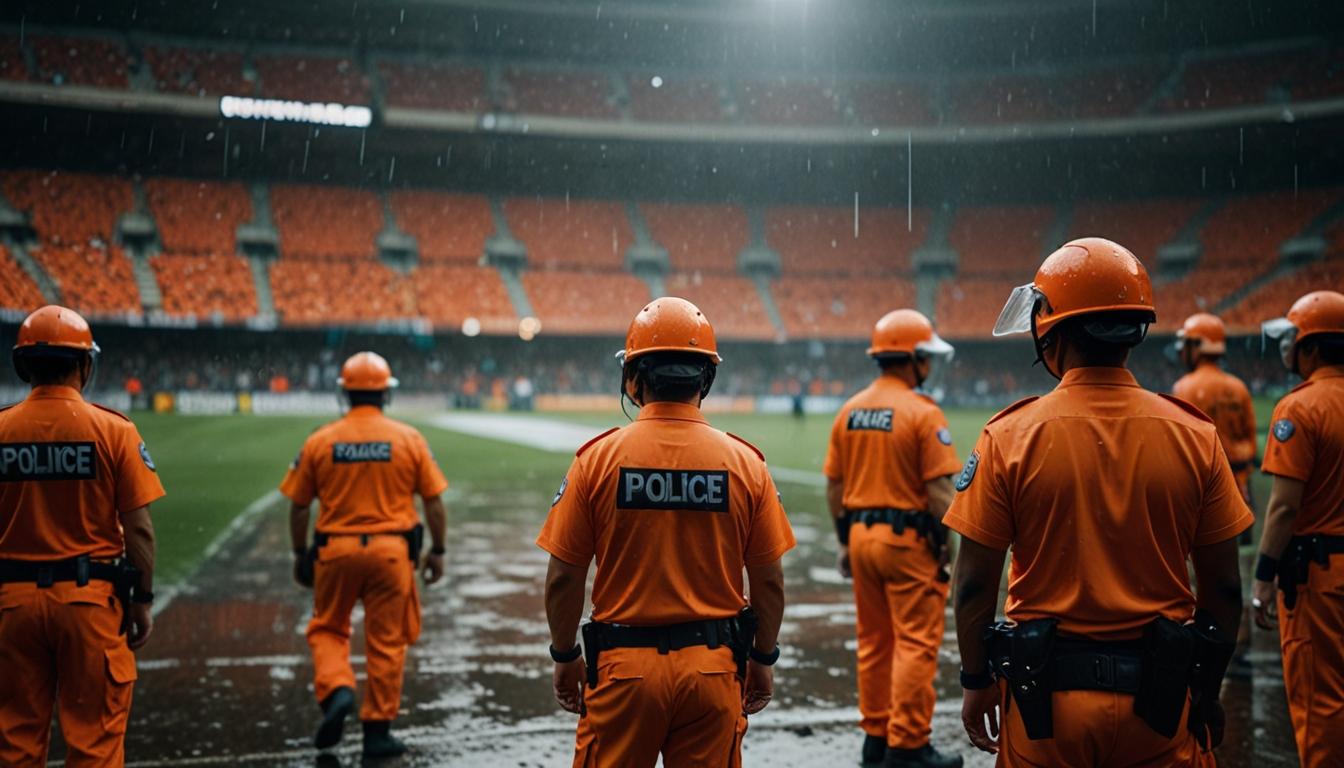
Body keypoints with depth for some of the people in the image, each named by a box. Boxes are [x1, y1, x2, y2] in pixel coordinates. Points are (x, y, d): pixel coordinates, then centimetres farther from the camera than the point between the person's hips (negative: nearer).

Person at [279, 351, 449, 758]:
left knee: (327, 629, 19)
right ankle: (378, 731, 14)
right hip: (392, 549, 0)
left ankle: (337, 692, -6)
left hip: (335, 549, 0)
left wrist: (300, 555, 15)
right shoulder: (409, 438, -2)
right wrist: (438, 551, 9)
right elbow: (433, 502, 0)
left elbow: (298, 507, 4)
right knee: (386, 641, 9)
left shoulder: (319, 441, 0)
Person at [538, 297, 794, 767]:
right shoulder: (744, 462, -4)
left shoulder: (598, 458, -7)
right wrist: (762, 659, 14)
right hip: (714, 667, 1)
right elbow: (768, 582, 0)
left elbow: (563, 577, -4)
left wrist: (565, 657, 11)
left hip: (623, 665, -1)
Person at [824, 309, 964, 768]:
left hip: (861, 536, 7)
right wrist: (947, 548, -7)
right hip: (908, 539, -7)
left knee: (873, 642, 15)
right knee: (916, 643, 0)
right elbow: (939, 492, -16)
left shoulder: (849, 412, 7)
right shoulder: (923, 413, -12)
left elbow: (834, 488, 10)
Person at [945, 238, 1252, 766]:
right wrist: (1207, 688, 14)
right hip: (1161, 697, 1)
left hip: (1046, 692, -1)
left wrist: (976, 682, 7)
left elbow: (974, 581, -7)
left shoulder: (1010, 438, -10)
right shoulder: (1194, 436, -5)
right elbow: (1223, 586, 0)